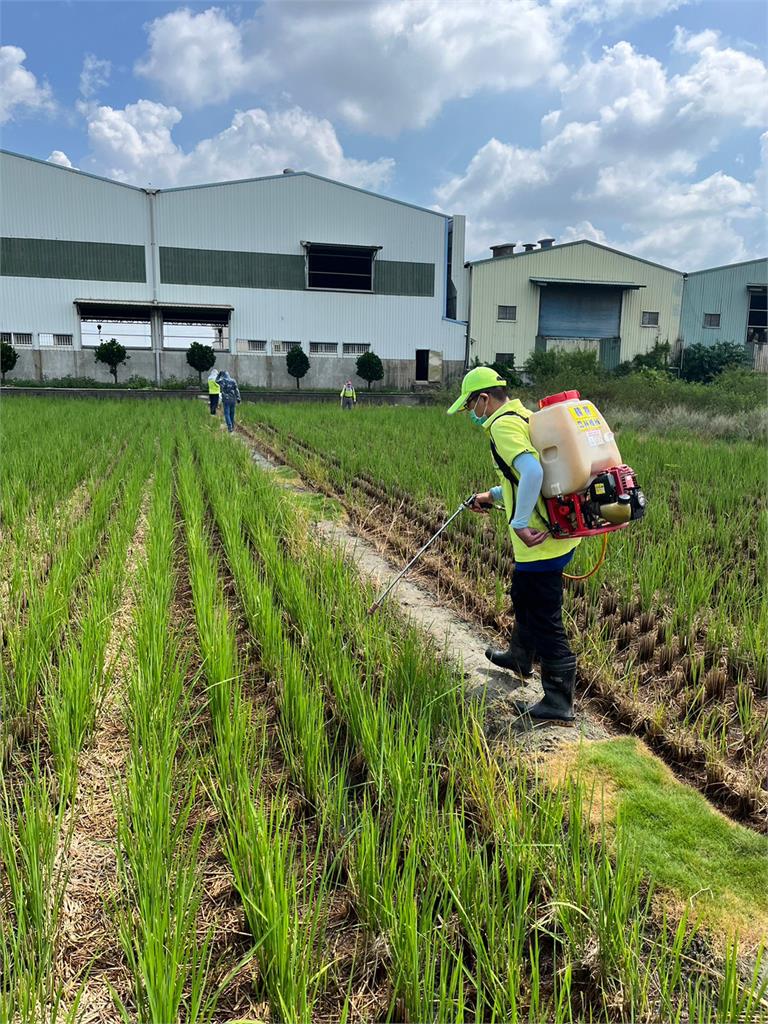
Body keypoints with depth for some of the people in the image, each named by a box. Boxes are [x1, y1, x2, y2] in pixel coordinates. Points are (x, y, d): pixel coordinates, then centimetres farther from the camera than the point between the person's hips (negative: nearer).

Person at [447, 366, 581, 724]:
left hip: (540, 540, -10)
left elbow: (532, 472, -31)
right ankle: (520, 657, 51)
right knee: (523, 597, 30)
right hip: (558, 531, 11)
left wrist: (519, 523, -27)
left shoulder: (503, 425, -15)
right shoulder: (524, 416, 15)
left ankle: (558, 702, 10)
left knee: (544, 619, -1)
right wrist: (493, 495, 28)